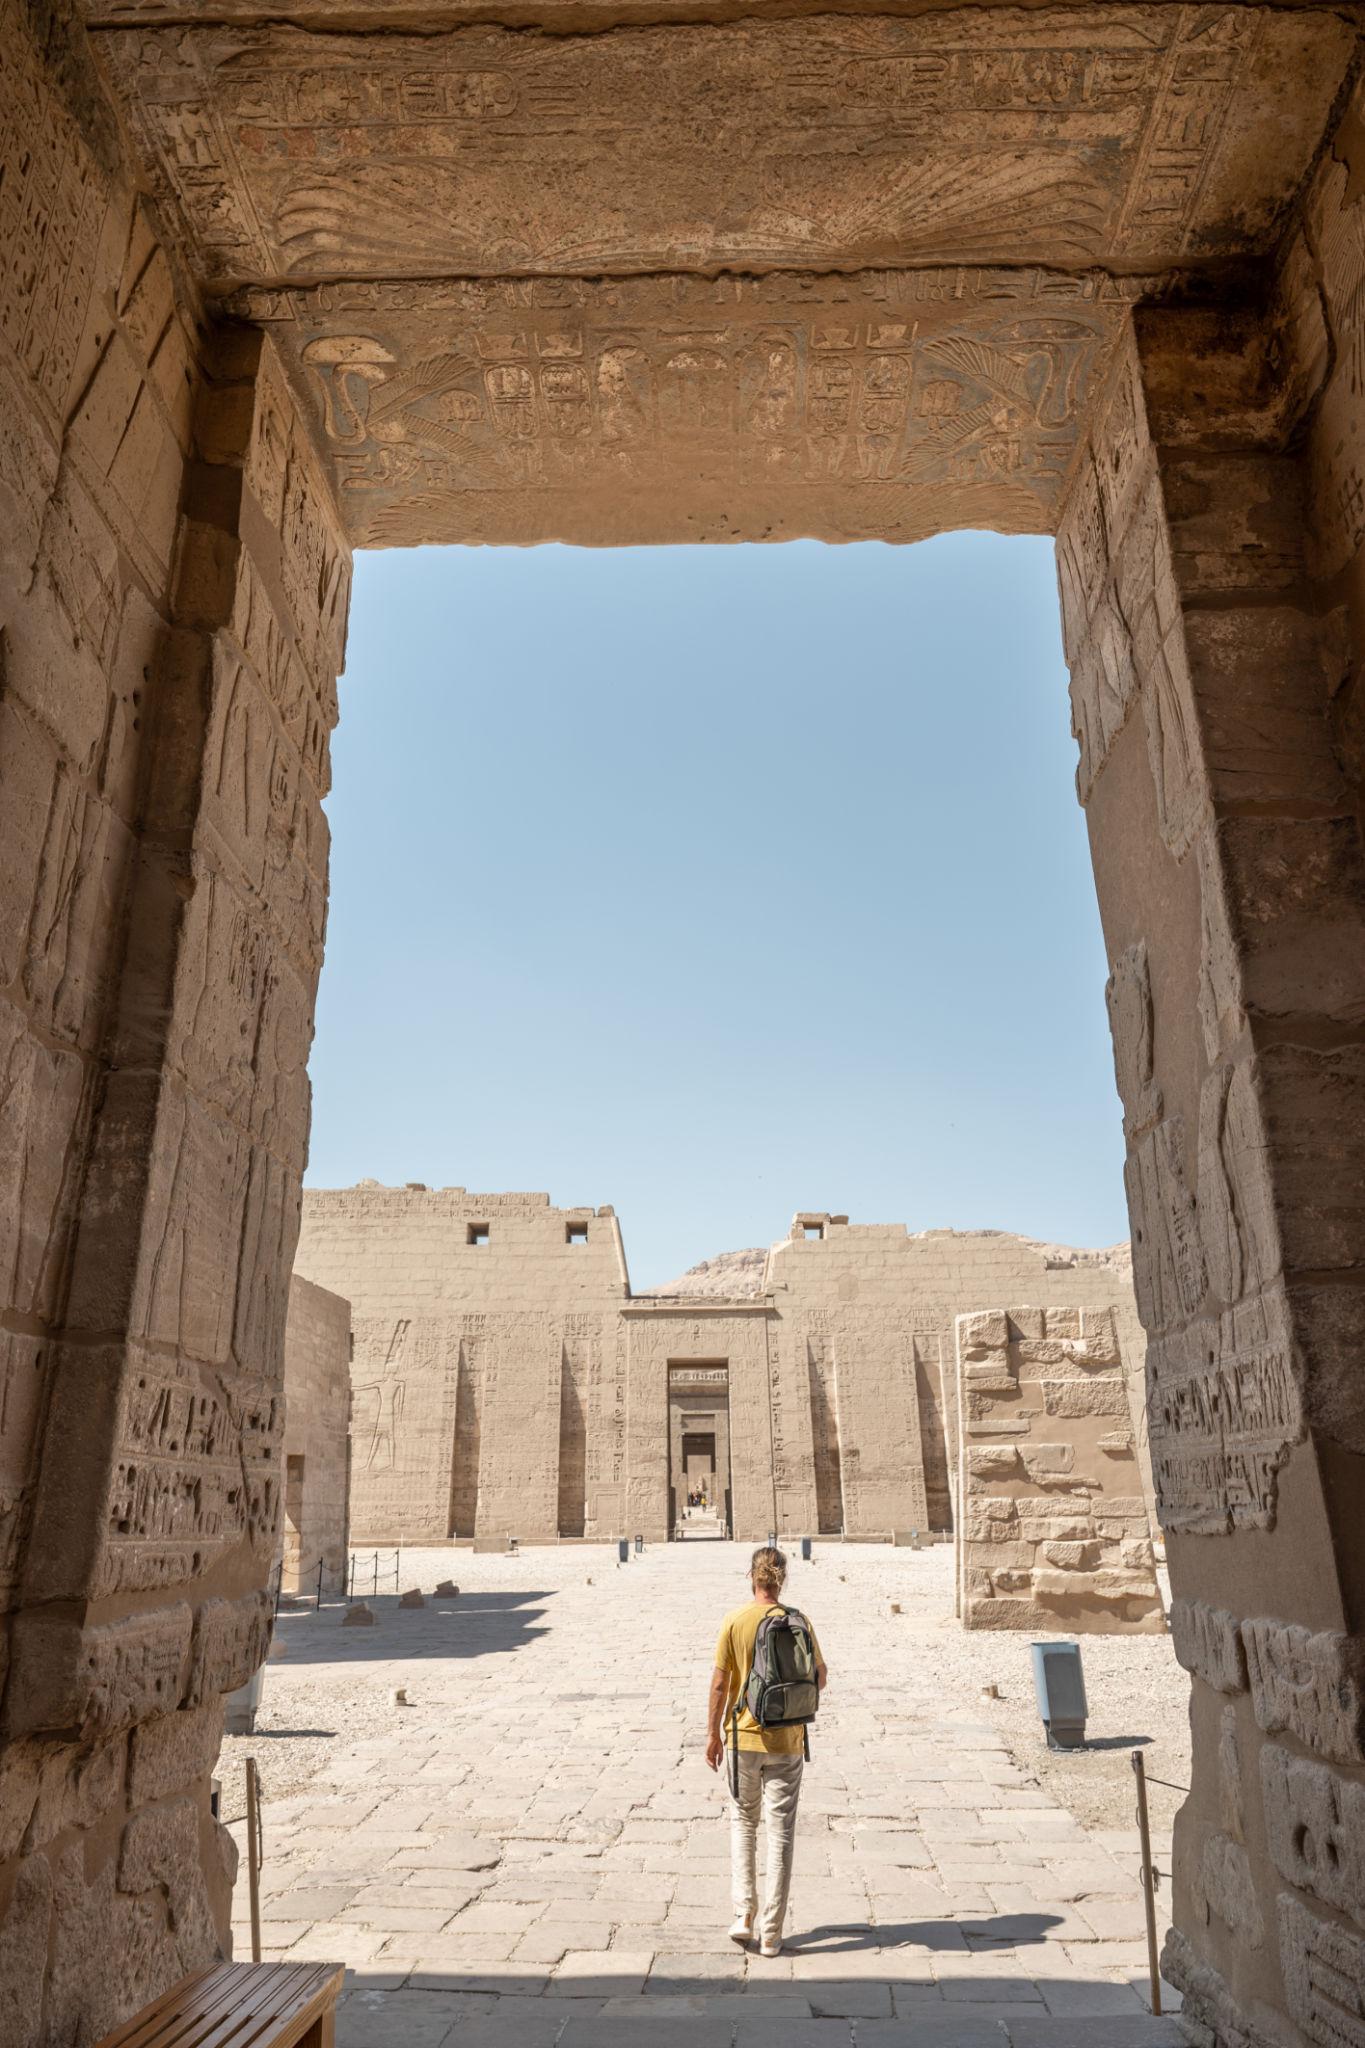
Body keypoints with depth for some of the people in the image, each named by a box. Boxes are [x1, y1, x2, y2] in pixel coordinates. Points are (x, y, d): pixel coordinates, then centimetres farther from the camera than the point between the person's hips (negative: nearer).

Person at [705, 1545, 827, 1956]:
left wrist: (713, 1733, 2)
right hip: (787, 1741, 0)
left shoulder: (734, 1621, -10)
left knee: (743, 1822, 19)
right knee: (781, 1832, 9)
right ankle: (771, 1933, 13)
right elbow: (819, 1679, 1)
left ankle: (744, 1914, 13)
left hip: (744, 1737, 0)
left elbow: (720, 1683, -8)